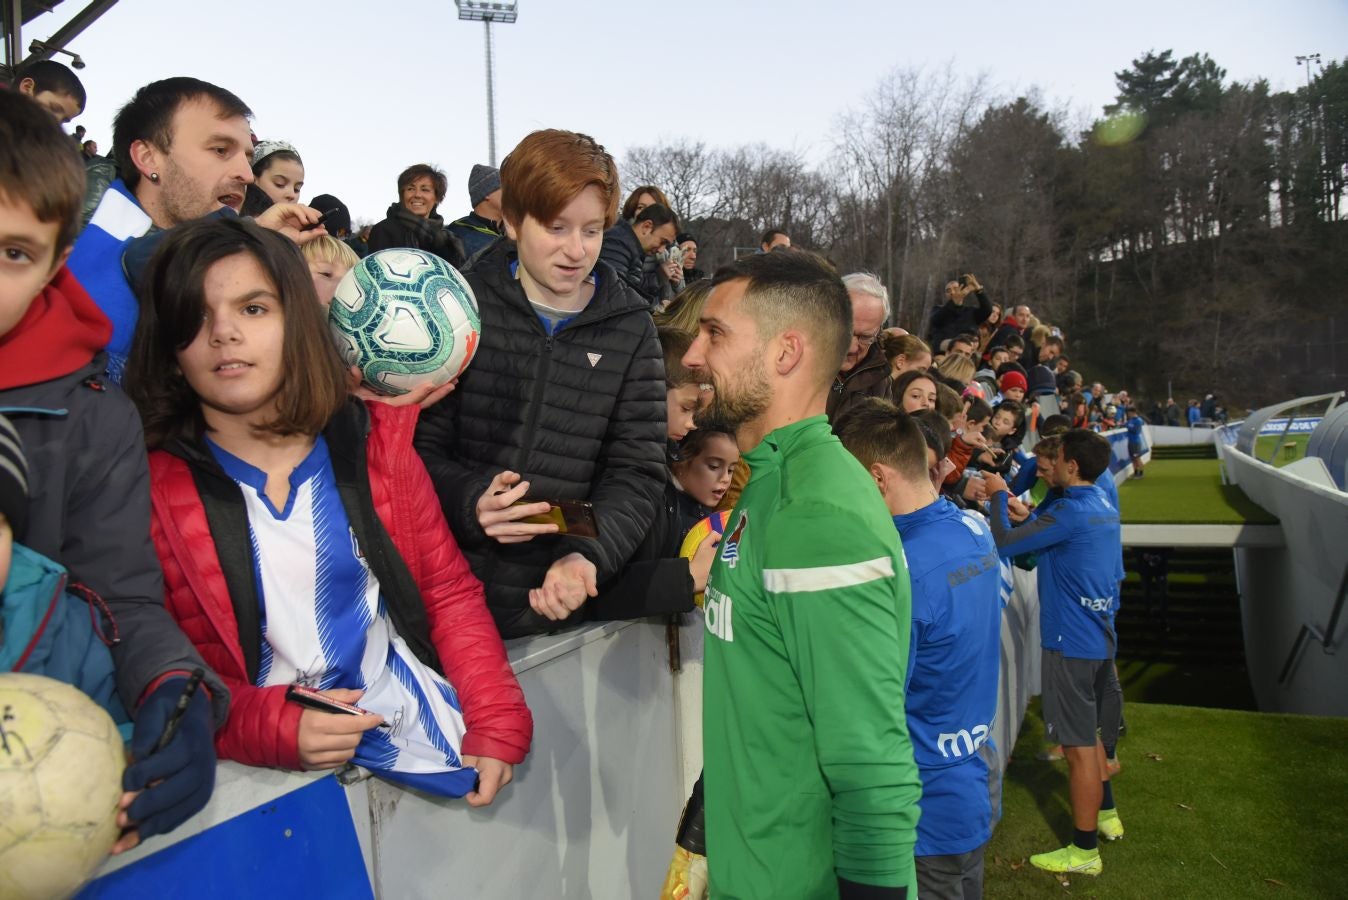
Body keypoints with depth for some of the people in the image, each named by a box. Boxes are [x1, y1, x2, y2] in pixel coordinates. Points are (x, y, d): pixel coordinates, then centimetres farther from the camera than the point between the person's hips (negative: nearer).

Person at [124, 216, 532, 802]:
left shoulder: (373, 442, 6)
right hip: (281, 775, -3)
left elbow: (450, 591, 8)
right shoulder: (151, 484, -1)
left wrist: (497, 722, -4)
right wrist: (272, 729, -18)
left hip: (428, 731, 3)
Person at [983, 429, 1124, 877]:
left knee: (1079, 746, 0)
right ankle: (1106, 815, 39)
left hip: (1072, 642, -9)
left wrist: (999, 495, -8)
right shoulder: (1105, 510, 9)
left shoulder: (1069, 512, -20)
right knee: (1086, 734, 25)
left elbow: (1005, 543, -22)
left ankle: (1084, 851, 10)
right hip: (1099, 637, 9)